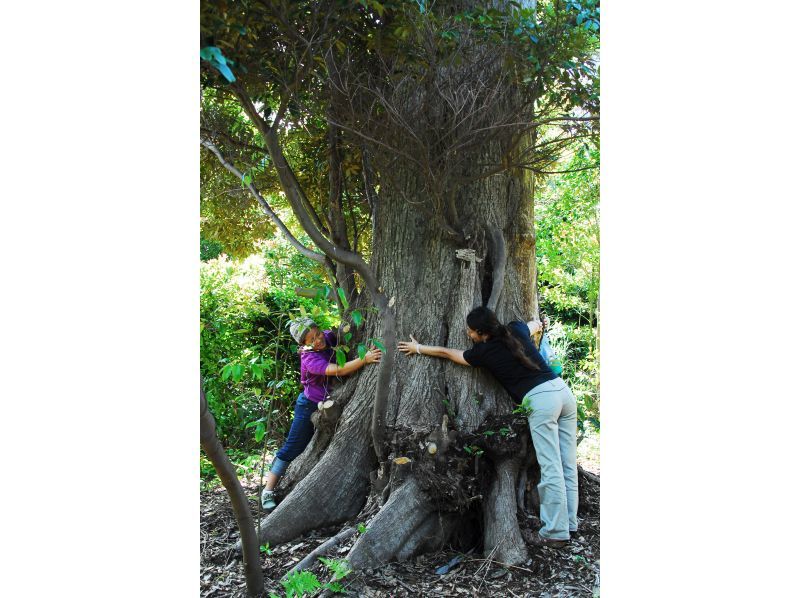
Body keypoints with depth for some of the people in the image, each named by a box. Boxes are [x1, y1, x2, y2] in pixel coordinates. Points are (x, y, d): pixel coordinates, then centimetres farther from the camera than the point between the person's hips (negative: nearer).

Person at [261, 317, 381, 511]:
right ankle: (268, 491, 8)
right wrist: (364, 359, -50)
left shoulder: (328, 337, -10)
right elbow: (338, 370, -41)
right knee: (293, 448, -1)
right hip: (310, 406, -7)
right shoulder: (309, 358, -29)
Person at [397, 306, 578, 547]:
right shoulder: (516, 329, 12)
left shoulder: (484, 352, -1)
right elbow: (535, 324, 38)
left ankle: (556, 532, 1)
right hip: (562, 388, 7)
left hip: (539, 399, -7)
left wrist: (418, 348, 28)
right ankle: (569, 523, 17)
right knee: (569, 465, 9)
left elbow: (446, 352, 14)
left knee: (551, 469, -4)